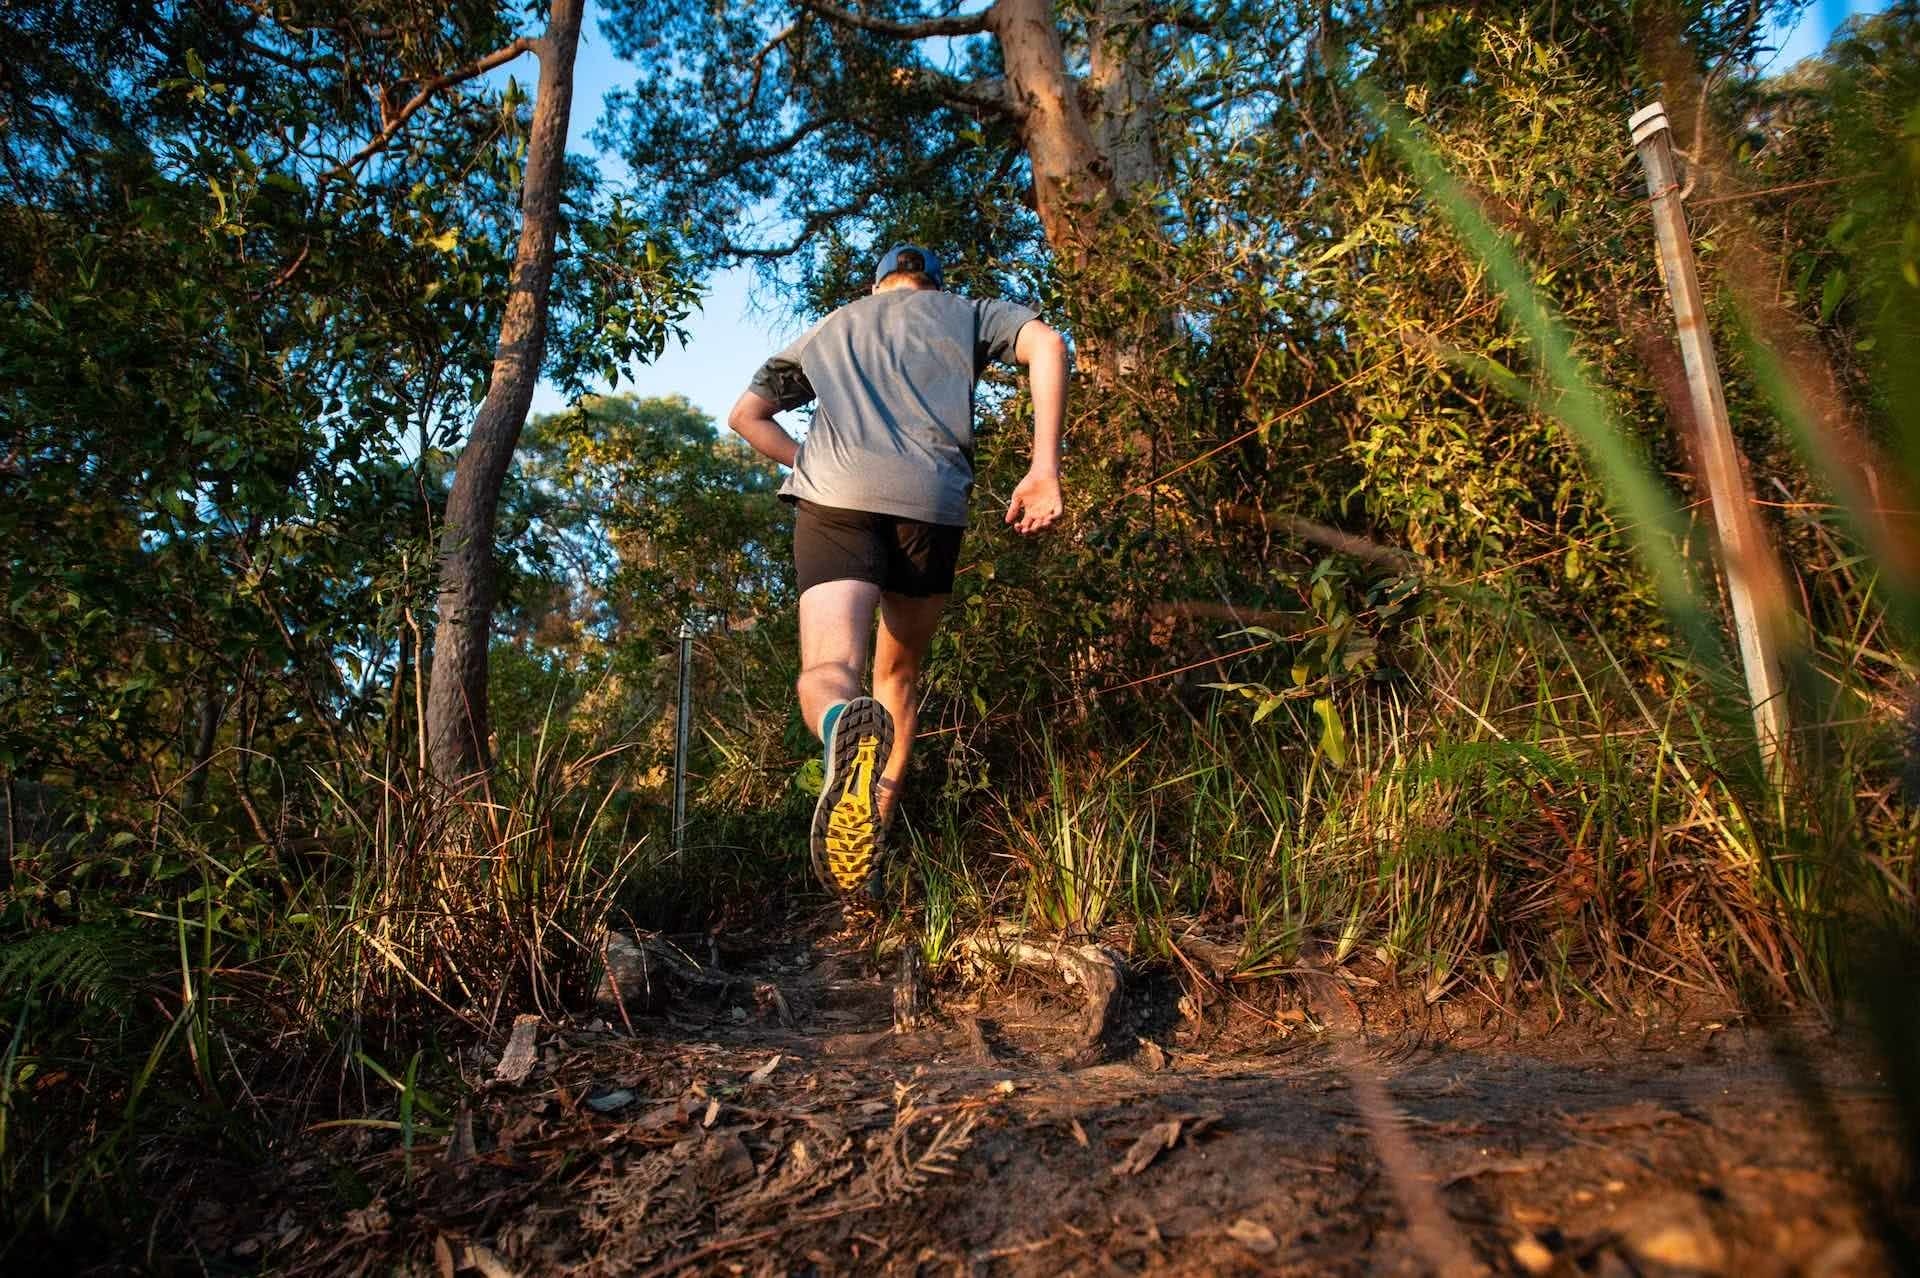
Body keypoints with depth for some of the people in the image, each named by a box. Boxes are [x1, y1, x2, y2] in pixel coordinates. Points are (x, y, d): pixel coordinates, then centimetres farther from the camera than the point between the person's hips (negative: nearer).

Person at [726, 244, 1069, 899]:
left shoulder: (831, 326, 32)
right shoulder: (963, 311, 25)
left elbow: (745, 415, 31)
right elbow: (1046, 343, 4)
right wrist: (1045, 468, -2)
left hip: (836, 499, 0)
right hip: (932, 502, 0)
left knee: (827, 673, -13)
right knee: (898, 675, 18)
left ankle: (847, 727, -49)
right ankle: (873, 833, 13)